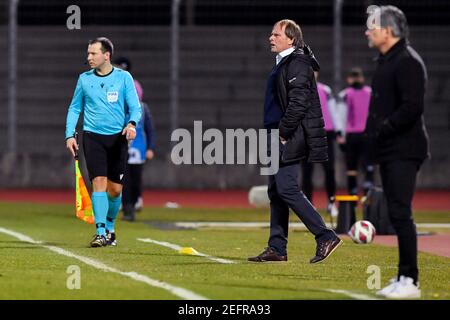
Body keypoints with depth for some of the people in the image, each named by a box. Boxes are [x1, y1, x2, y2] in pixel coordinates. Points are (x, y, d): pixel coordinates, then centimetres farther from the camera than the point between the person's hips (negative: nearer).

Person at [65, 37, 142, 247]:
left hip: (117, 137, 0)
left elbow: (135, 107, 0)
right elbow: (74, 108, 12)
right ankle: (100, 232, -15)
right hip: (92, 136, 0)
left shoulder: (124, 78, 1)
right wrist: (70, 135, 1)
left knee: (115, 189, 3)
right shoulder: (84, 79, 6)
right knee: (99, 182, -14)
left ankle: (110, 228, 26)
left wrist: (132, 123, -21)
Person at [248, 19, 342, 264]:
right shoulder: (282, 64, 18)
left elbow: (298, 103, -21)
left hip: (292, 136, -10)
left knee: (286, 188, -14)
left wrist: (283, 131, -19)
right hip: (281, 136, 10)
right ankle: (277, 248, 14)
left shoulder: (297, 64, -12)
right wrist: (275, 133, 16)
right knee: (276, 190, 10)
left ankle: (326, 237, -12)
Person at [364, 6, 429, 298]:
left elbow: (412, 107, -22)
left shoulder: (407, 62, -13)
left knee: (401, 213, -11)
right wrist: (376, 133, 11)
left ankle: (410, 281, -10)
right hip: (389, 151, 10)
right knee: (397, 214, 11)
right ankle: (403, 278, 16)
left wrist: (383, 130, -19)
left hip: (404, 151, -10)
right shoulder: (386, 61, 18)